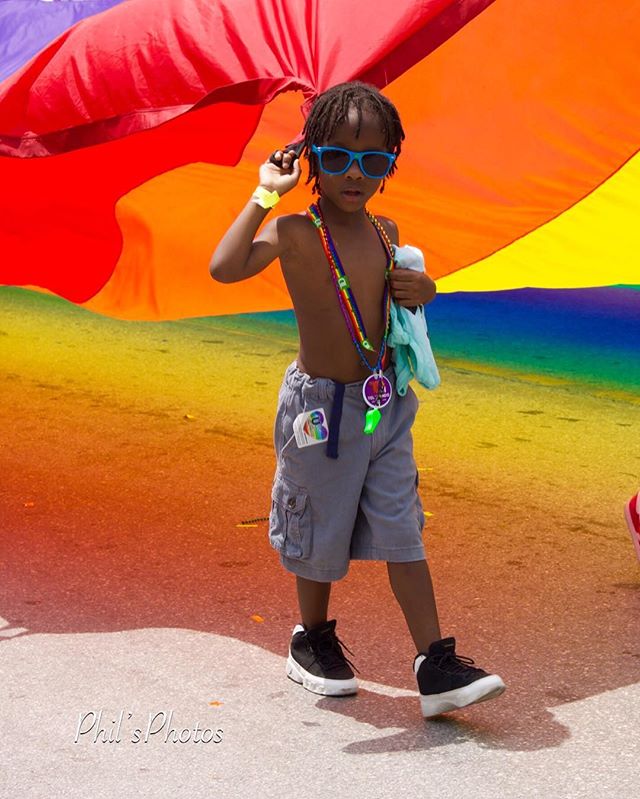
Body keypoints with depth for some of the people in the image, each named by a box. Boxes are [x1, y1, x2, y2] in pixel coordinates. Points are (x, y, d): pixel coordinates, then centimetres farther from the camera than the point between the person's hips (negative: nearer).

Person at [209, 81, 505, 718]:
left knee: (403, 534, 4)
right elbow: (224, 267, -33)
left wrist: (421, 290, 0)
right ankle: (312, 641, 35)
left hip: (385, 406, 5)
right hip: (321, 406, -5)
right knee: (322, 533, 12)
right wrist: (265, 193, -26)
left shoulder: (385, 233, 4)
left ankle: (436, 666, 6)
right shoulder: (294, 231, -15)